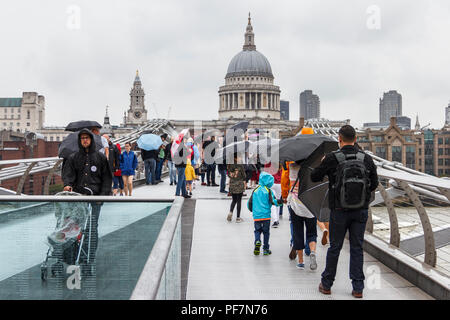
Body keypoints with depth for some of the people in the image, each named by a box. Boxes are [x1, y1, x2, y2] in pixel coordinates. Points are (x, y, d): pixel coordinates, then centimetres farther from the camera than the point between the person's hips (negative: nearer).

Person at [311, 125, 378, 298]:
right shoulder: (367, 159, -2)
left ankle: (326, 284, 21)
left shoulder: (332, 158, -12)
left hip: (339, 211, -2)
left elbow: (314, 177, -2)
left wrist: (322, 164, 16)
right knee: (357, 248, 9)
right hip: (361, 210, 2)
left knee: (335, 247, 10)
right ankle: (358, 288, 10)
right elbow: (374, 184, 6)